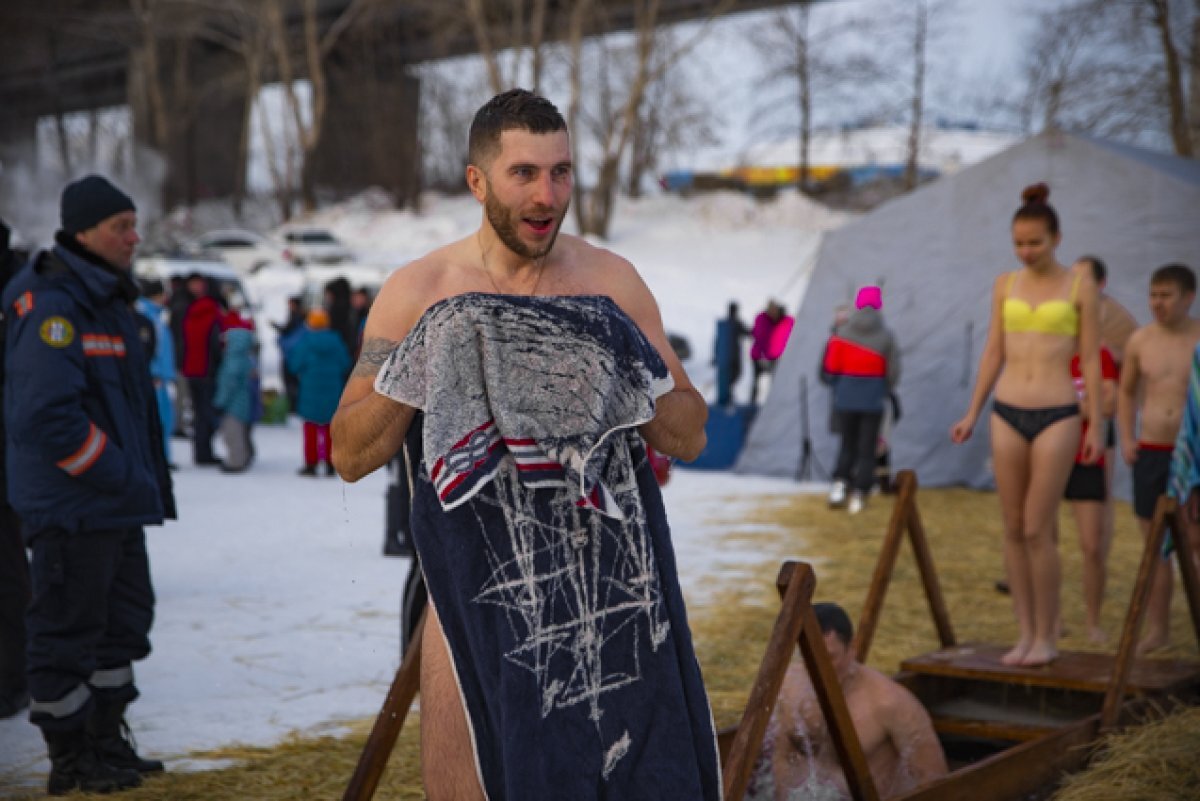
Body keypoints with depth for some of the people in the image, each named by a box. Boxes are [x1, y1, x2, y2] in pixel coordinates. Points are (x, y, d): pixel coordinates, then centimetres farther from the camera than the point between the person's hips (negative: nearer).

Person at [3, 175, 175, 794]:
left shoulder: (107, 298, 15)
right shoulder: (53, 306, -17)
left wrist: (147, 480, 16)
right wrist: (118, 475, -20)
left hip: (117, 505, 10)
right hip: (73, 506, -10)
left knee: (124, 620, 17)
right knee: (68, 630, 1)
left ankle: (107, 744, 29)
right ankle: (70, 761, 13)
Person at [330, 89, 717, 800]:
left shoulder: (613, 281, 4)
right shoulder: (419, 294, -1)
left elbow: (688, 438, 7)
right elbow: (351, 456, 2)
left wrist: (626, 376, -11)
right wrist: (419, 367, -14)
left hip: (609, 578, 2)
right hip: (480, 582, -1)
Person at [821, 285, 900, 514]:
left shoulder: (842, 333, -3)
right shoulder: (886, 336, -5)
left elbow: (829, 368, -3)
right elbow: (893, 372, -3)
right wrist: (885, 392, 16)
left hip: (845, 399, 1)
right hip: (872, 401, -1)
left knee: (847, 444, 16)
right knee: (866, 449, 7)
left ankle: (840, 482, -2)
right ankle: (859, 495, 2)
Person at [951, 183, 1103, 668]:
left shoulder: (1080, 285, 0)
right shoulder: (1005, 285, 9)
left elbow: (1090, 358, 0)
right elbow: (993, 353, 11)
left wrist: (1096, 426, -4)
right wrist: (972, 415, 6)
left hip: (1056, 417, -4)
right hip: (1008, 414, 4)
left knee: (1037, 530, -7)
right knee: (1013, 530, 5)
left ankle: (1047, 636, 7)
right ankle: (1025, 634, 14)